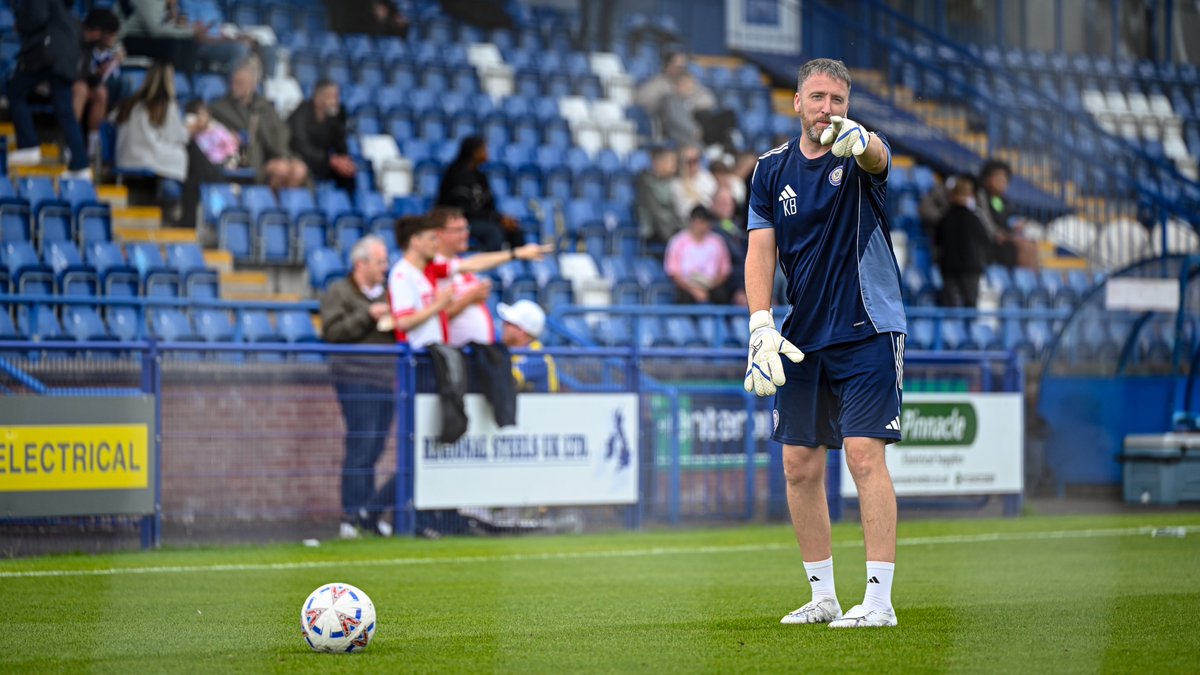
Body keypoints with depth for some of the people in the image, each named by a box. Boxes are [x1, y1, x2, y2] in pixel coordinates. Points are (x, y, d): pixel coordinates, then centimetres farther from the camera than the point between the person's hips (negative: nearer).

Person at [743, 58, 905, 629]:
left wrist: (860, 140, -58)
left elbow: (876, 156, -33)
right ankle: (823, 596, 18)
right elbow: (760, 249, 1)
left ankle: (879, 599, -12)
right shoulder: (772, 169, 5)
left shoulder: (859, 155, -7)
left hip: (867, 330, -5)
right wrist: (761, 324, -13)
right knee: (800, 466, 6)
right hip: (802, 339, 5)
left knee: (864, 454, -14)